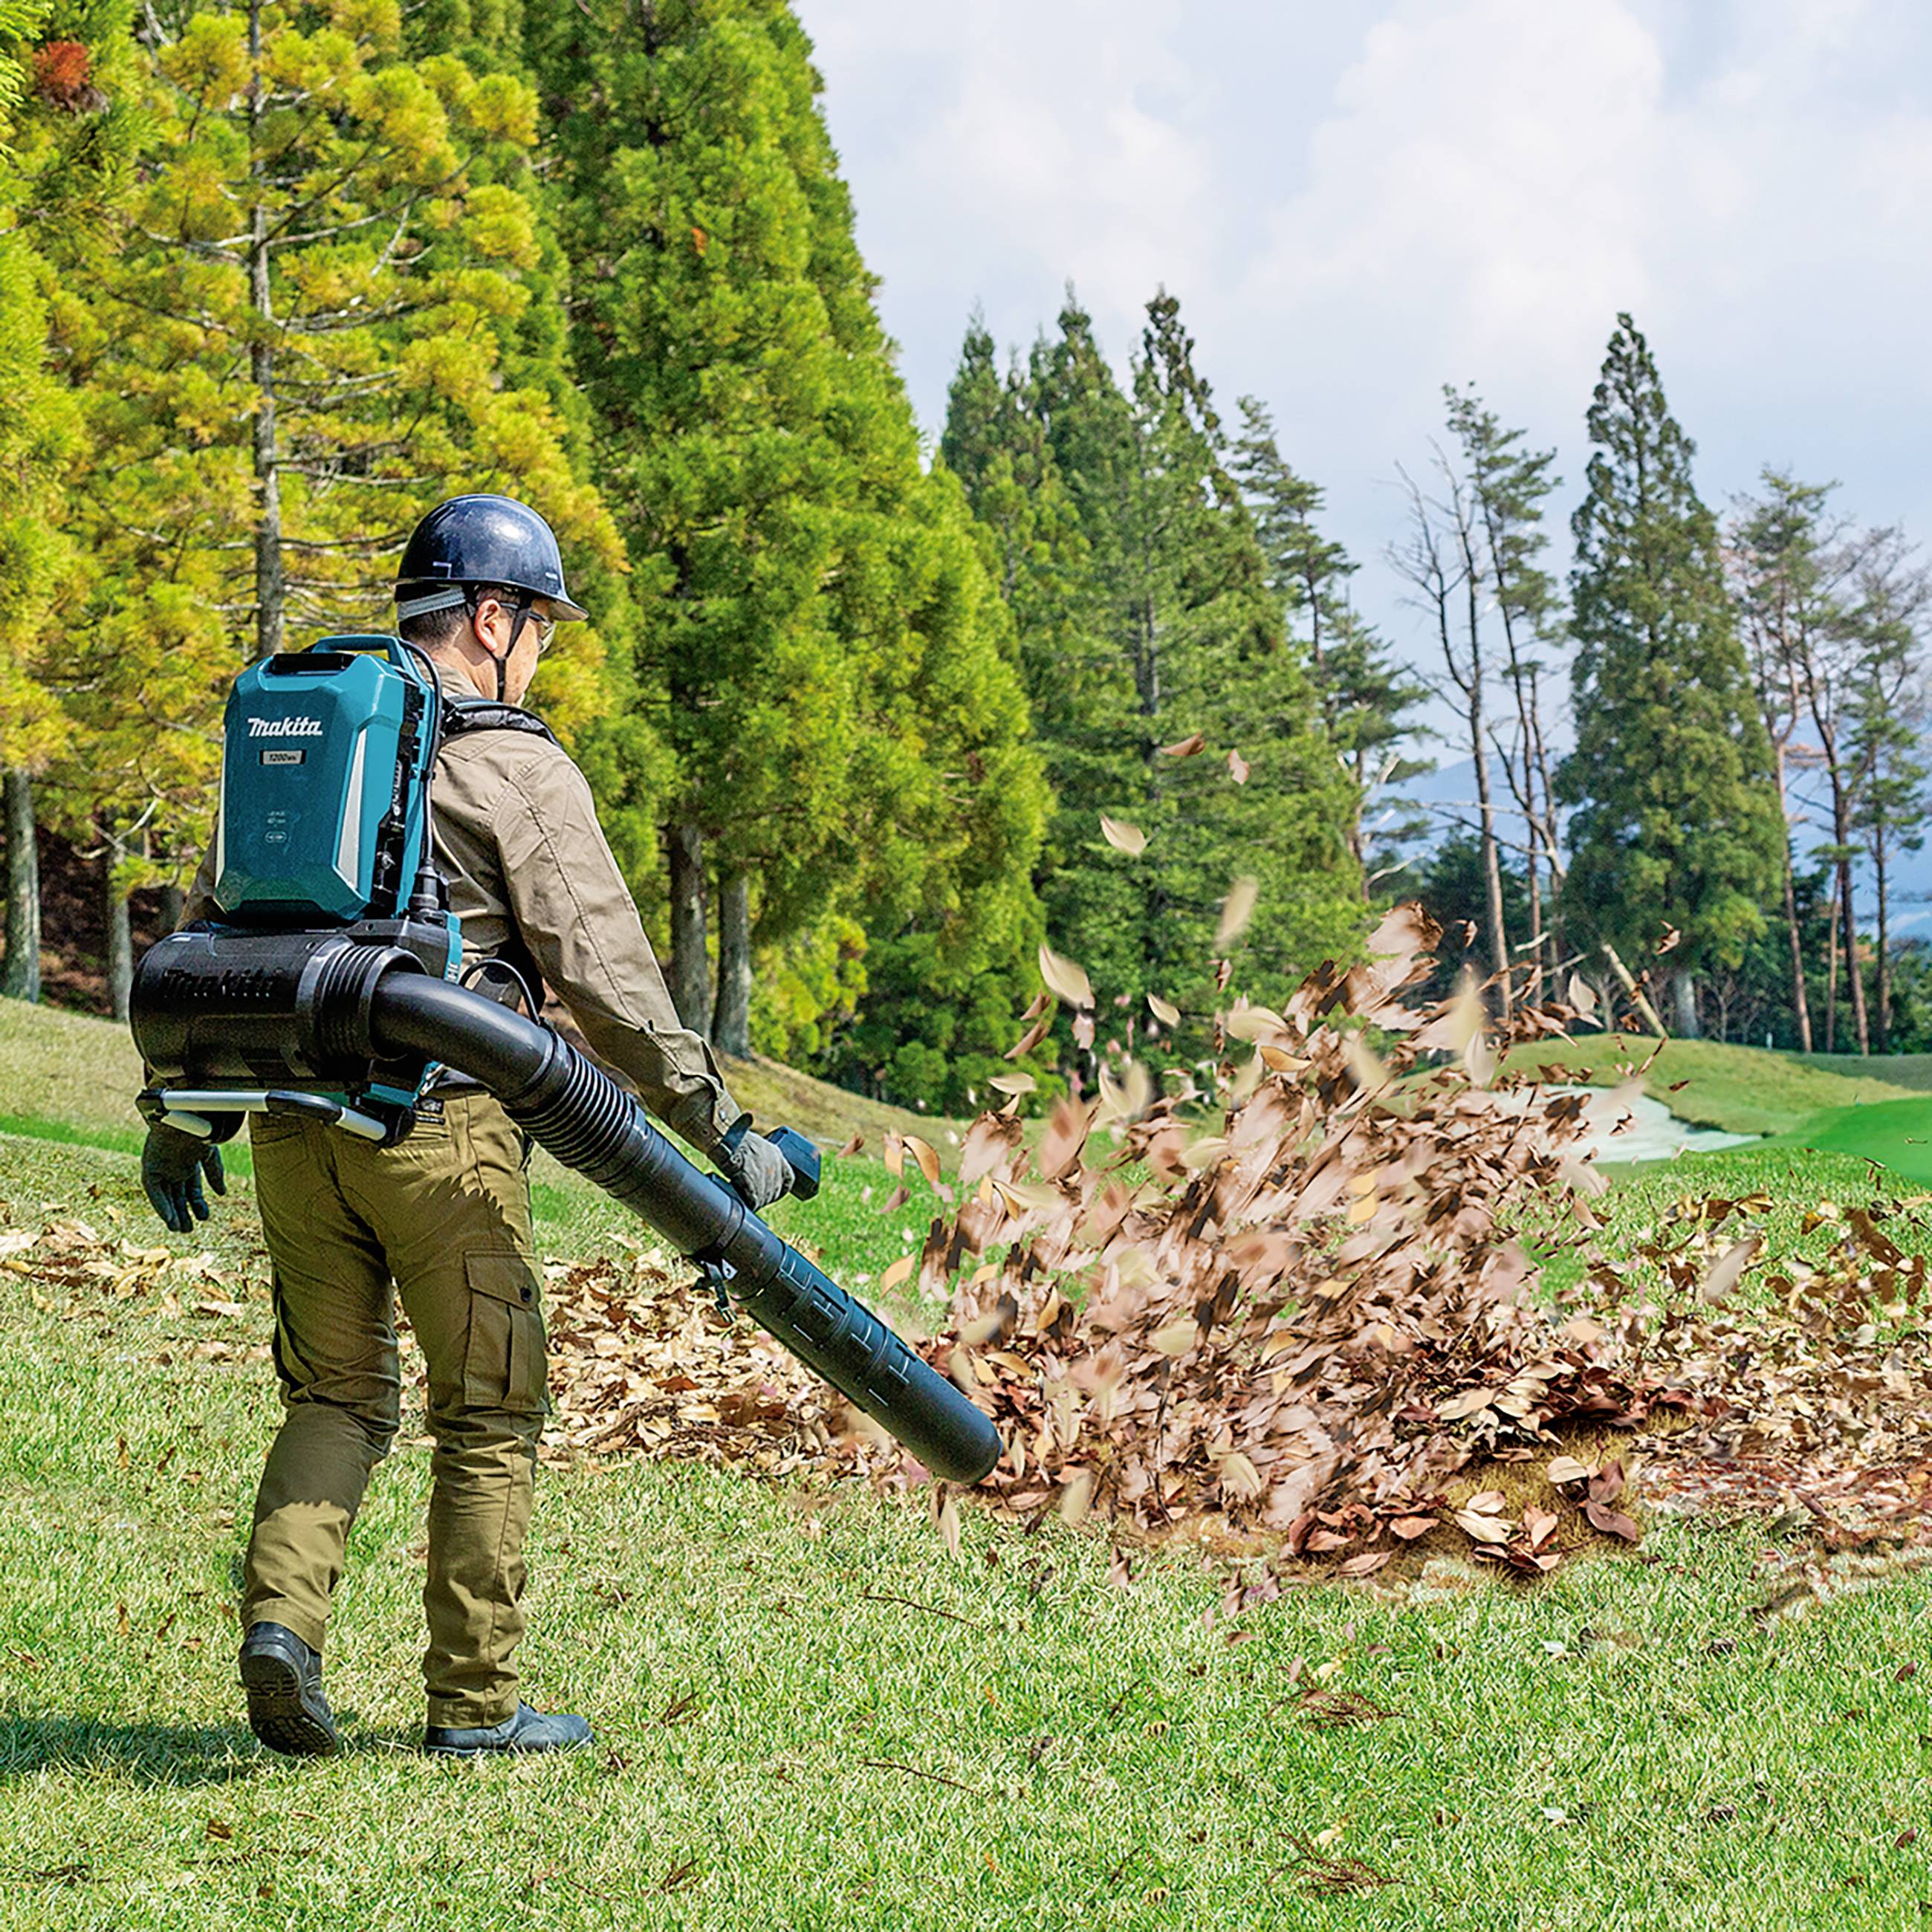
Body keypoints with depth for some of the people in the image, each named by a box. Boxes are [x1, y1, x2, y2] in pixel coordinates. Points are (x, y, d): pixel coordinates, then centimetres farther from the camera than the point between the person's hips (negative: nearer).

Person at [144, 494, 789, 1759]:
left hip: (295, 1119, 6)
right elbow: (602, 973, -11)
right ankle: (475, 1704, 11)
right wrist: (721, 1126, -7)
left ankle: (282, 1615, -5)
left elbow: (209, 931, 16)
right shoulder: (520, 768, -5)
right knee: (488, 1414, 6)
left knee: (334, 1396, 16)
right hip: (440, 1124, -5)